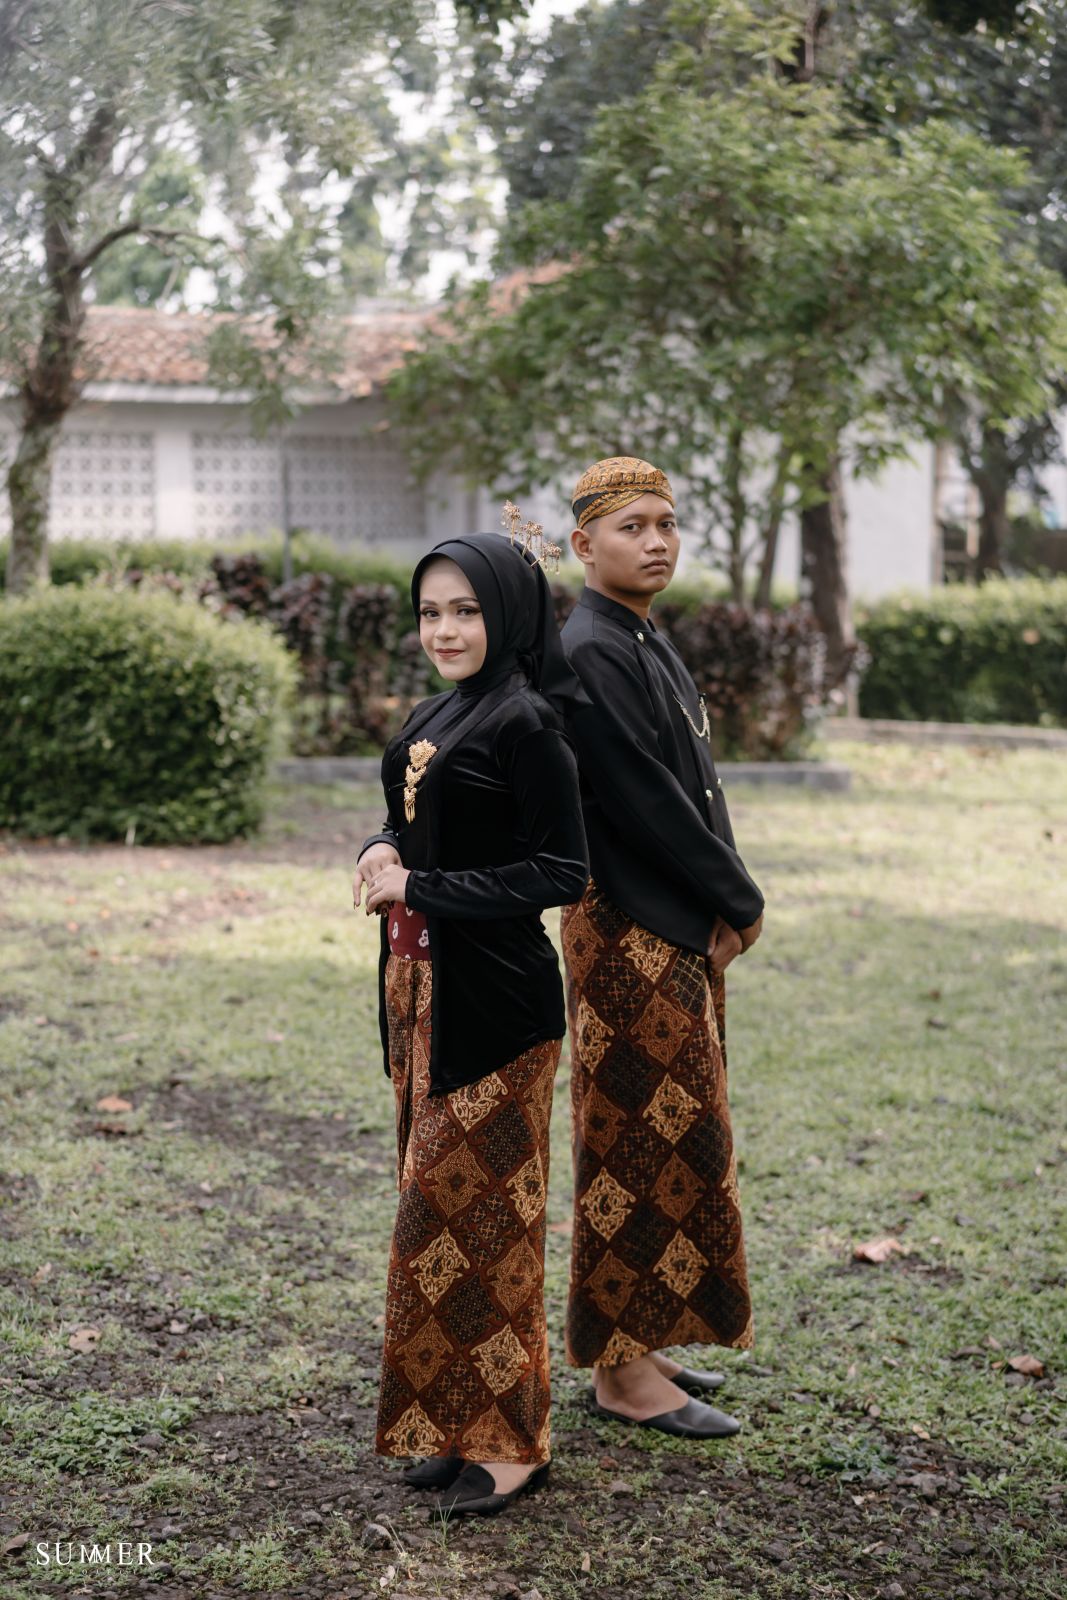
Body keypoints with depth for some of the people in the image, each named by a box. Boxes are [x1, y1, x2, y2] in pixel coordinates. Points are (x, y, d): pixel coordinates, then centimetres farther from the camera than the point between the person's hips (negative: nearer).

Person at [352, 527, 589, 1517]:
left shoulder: (524, 723, -13)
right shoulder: (434, 719, 12)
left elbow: (561, 874, -16)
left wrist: (422, 887, -17)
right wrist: (381, 852, -2)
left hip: (492, 998, -9)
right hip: (419, 986, 9)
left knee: (476, 1207, -3)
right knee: (435, 1199, 12)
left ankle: (510, 1438, 9)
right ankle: (454, 1424, 23)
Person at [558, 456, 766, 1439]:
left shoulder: (646, 642, 15)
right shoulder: (590, 654, -16)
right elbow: (645, 802, -21)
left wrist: (721, 905, 3)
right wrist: (741, 902, -12)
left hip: (676, 933, 10)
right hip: (629, 938, -10)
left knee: (665, 1139, 15)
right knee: (646, 1143, -5)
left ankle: (636, 1345, 25)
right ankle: (624, 1372, 5)